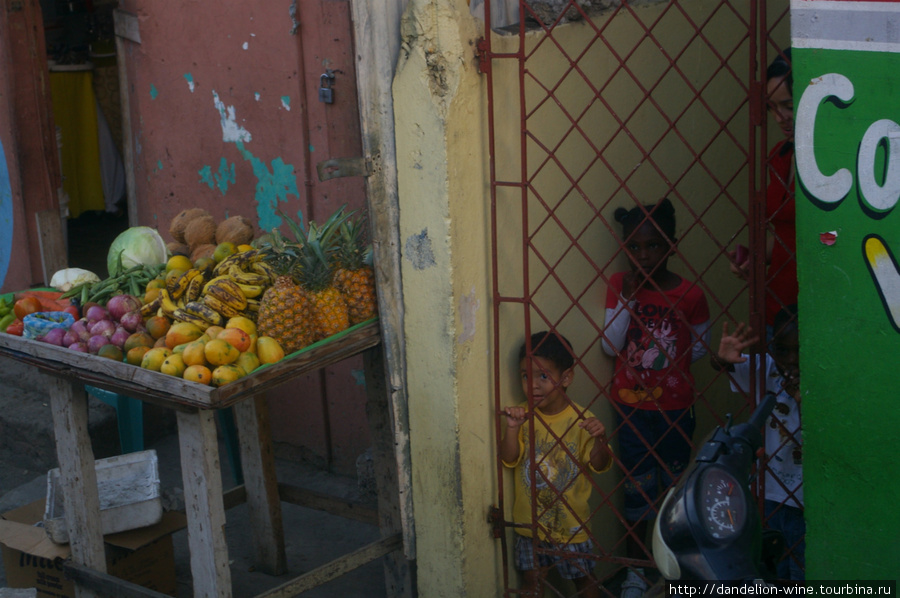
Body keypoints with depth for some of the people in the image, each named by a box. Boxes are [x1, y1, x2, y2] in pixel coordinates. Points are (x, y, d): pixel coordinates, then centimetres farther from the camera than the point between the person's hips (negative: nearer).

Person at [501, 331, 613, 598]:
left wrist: (600, 439, -35)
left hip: (570, 522, -2)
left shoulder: (580, 420, -15)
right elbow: (509, 459, -11)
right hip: (530, 521, 3)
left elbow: (599, 465, -15)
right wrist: (512, 427, -27)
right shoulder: (523, 415, -6)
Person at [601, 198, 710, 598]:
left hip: (675, 405, -1)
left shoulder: (689, 294, -8)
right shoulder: (619, 286, -4)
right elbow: (610, 344, -8)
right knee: (638, 486, 7)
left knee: (676, 482, 8)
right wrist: (628, 300, -16)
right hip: (631, 404, 1)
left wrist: (672, 363, -6)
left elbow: (701, 343, 6)